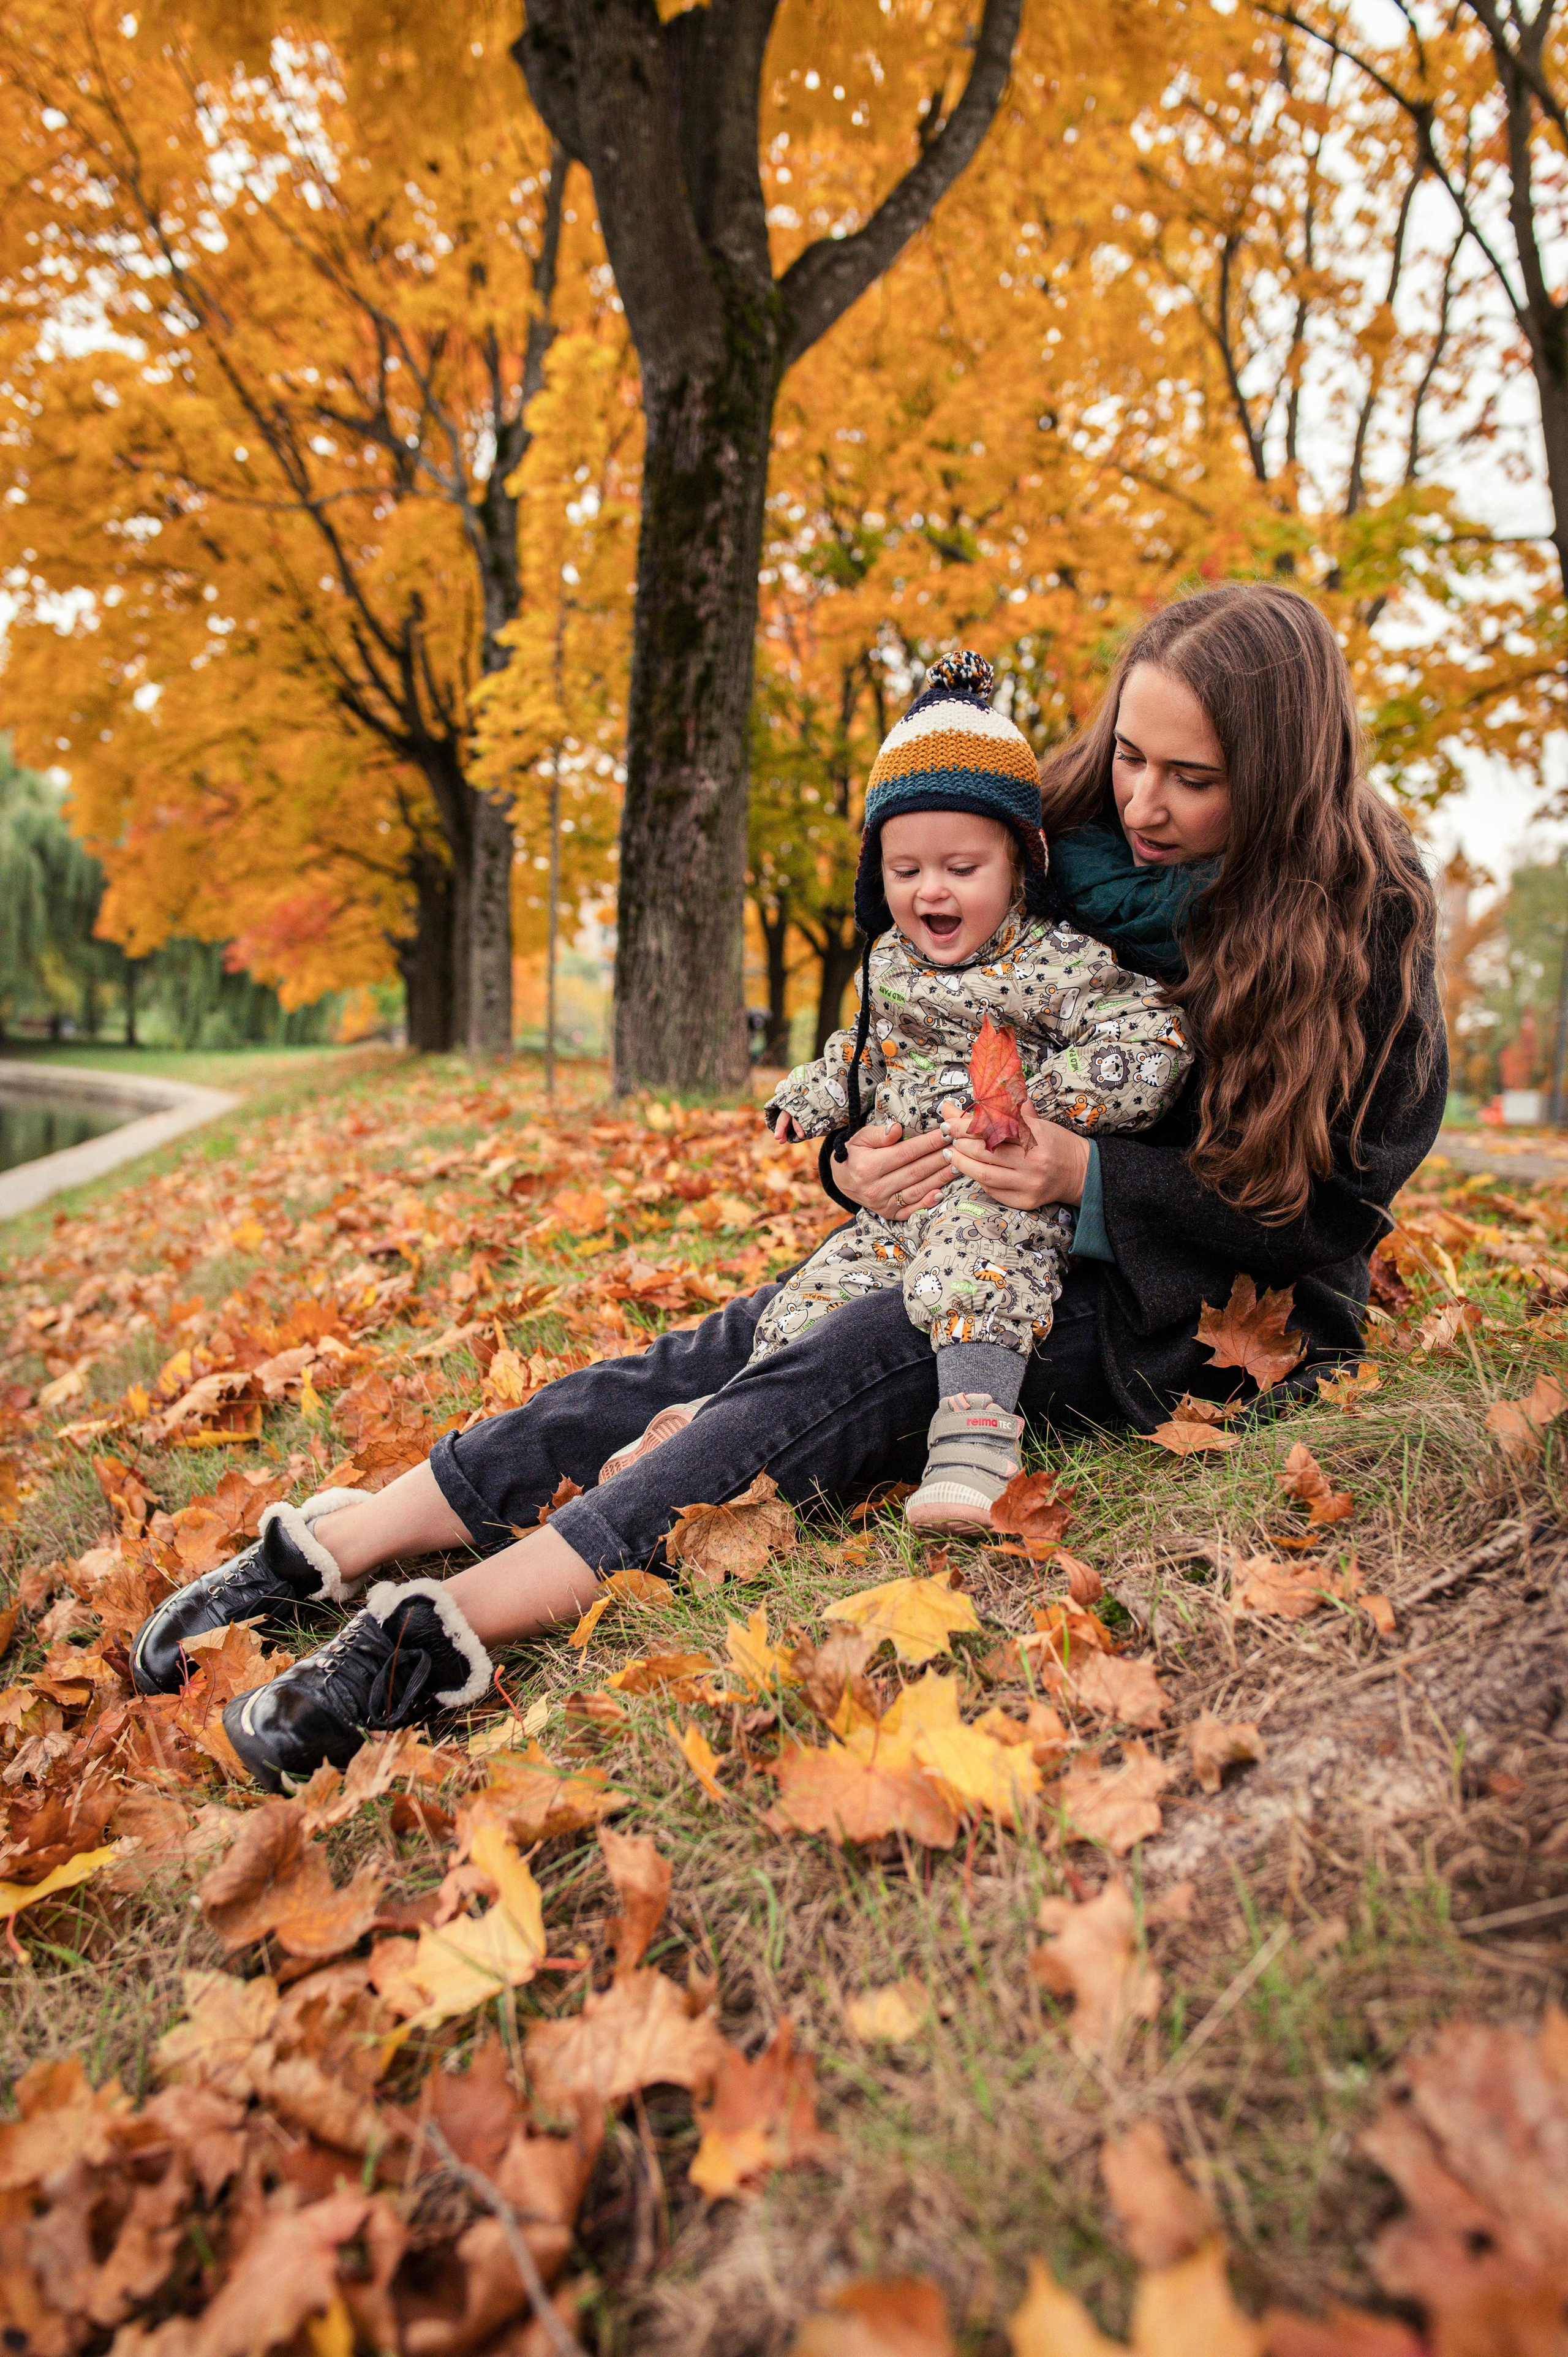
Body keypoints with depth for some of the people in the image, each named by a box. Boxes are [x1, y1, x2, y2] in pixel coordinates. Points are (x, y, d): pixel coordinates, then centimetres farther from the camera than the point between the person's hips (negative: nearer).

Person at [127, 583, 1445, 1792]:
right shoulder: (1071, 853, 1)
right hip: (1002, 1244, 5)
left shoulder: (1368, 918, -12)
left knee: (855, 1367, -31)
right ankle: (333, 1546, -18)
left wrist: (1088, 1177, -23)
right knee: (725, 1349, -17)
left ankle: (451, 1632, -37)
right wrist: (858, 1162, -10)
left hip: (1210, 1313, -5)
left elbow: (1337, 1204, -13)